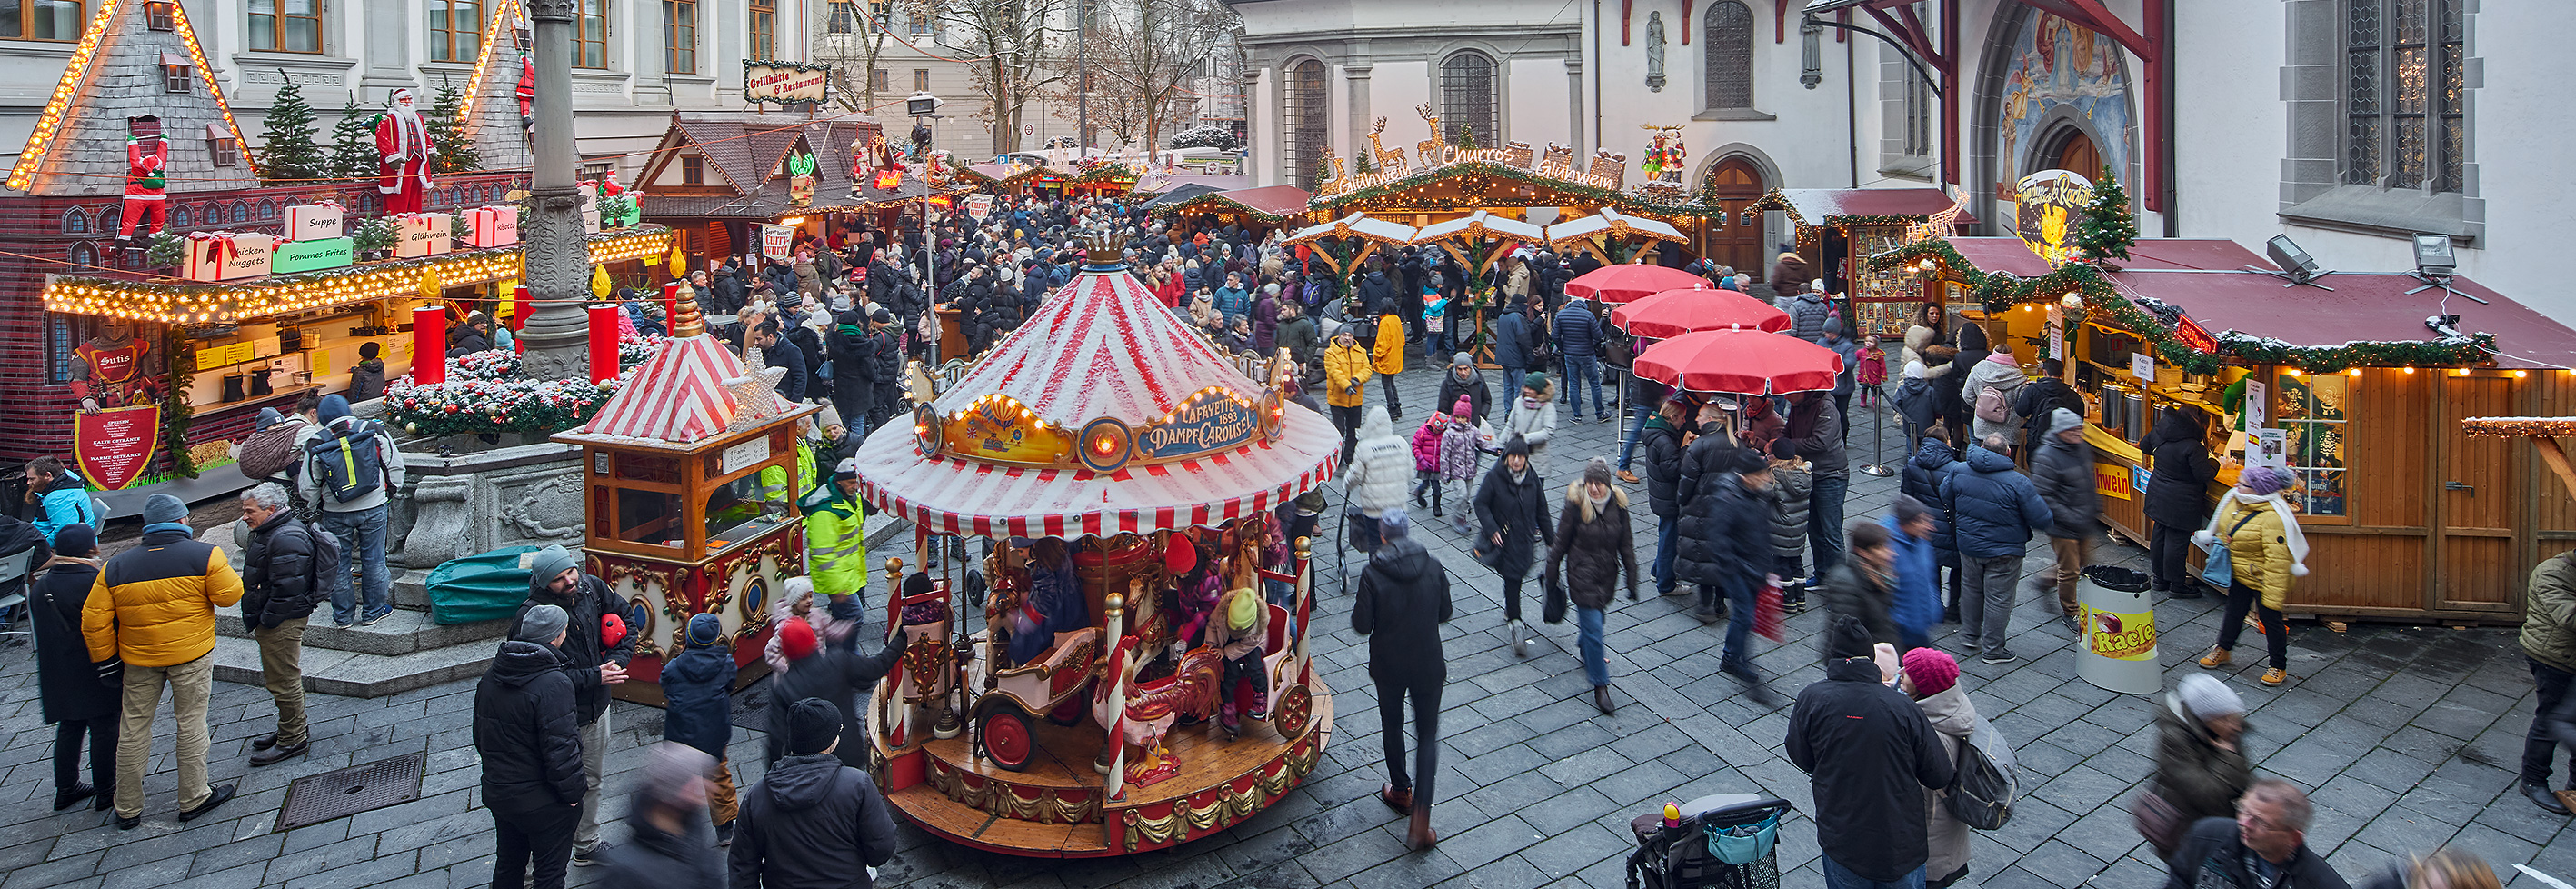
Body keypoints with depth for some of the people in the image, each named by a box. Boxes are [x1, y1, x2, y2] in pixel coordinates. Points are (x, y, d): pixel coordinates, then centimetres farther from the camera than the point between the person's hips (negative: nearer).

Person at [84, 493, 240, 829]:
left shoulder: (115, 567, 0)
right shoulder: (204, 556, -12)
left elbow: (94, 621, 0)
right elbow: (230, 595, -10)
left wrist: (104, 658, 11)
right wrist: (221, 569, 8)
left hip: (139, 659, 3)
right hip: (192, 655, -3)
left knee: (134, 728, 12)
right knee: (191, 723, 8)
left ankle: (127, 810, 21)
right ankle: (193, 799, 15)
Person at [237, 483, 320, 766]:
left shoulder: (286, 539, -24)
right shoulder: (269, 532, 13)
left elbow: (287, 589, -27)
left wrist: (265, 621, -19)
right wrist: (257, 620, 19)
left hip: (282, 624, -11)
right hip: (273, 620, 11)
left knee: (284, 681, -3)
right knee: (277, 678, 20)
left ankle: (293, 740, 7)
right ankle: (288, 731, 32)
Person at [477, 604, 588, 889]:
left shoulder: (491, 676, -1)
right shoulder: (553, 684, -27)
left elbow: (480, 734, 11)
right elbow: (560, 748, -26)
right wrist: (572, 794, -13)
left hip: (497, 791, 7)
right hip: (543, 801, -7)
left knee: (508, 864, 24)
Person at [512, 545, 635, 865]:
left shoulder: (592, 587, -8)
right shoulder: (532, 615, -26)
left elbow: (625, 619, 7)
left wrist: (617, 661, -7)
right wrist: (596, 676, -24)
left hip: (596, 706, 7)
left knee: (591, 780, 23)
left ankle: (587, 845, 41)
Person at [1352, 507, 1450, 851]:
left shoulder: (1373, 575, -17)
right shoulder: (1433, 568, -10)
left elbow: (1362, 625, -12)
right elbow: (1444, 614, 1)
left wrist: (1356, 611, 8)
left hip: (1389, 667, -1)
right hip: (1428, 665, 1)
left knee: (1392, 726, 23)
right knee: (1427, 735, 8)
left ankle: (1400, 792, 41)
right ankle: (1420, 818, -5)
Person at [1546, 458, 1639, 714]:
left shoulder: (1618, 505, -5)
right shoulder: (1575, 505, -15)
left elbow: (1625, 544, 4)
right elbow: (1560, 542, -6)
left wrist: (1632, 578, 6)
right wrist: (1551, 575, 0)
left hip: (1607, 573, 4)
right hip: (1582, 574, -4)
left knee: (1594, 615, 20)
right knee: (1593, 626, -7)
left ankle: (1586, 650, 54)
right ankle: (1600, 685, -1)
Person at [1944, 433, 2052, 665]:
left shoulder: (1957, 470, -10)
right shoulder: (2017, 482, -23)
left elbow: (1946, 500, 6)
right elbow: (2040, 519, -18)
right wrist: (2052, 518, 6)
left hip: (1968, 546, 4)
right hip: (2004, 551, -4)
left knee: (1971, 589, 24)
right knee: (1998, 598, 9)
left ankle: (1970, 635, 40)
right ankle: (1993, 649, 20)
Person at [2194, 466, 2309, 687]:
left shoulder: (2271, 517, -33)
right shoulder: (2235, 500, -7)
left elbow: (2277, 561, -30)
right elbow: (2226, 533, 14)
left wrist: (2272, 595, -27)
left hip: (2262, 579, -7)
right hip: (2239, 575, 7)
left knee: (2270, 619, 6)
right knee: (2234, 612, 22)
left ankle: (2279, 667, 22)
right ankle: (2223, 651, 41)